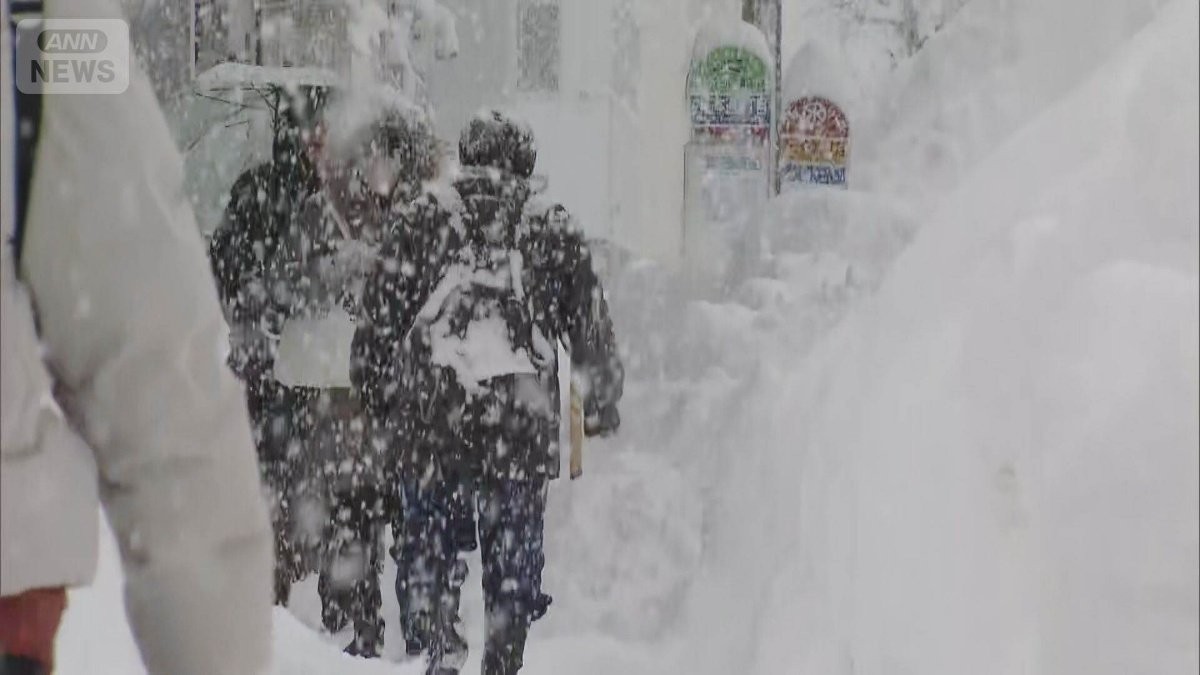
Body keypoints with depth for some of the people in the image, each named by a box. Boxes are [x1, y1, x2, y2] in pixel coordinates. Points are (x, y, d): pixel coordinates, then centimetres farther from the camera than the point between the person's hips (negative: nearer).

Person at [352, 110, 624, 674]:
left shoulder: (423, 220, 3)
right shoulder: (555, 235, 5)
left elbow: (379, 317, 3)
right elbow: (592, 331, 10)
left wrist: (381, 403, 13)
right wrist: (602, 404, 23)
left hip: (432, 422, 0)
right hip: (523, 431, 1)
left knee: (428, 549, 10)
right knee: (512, 564, 12)